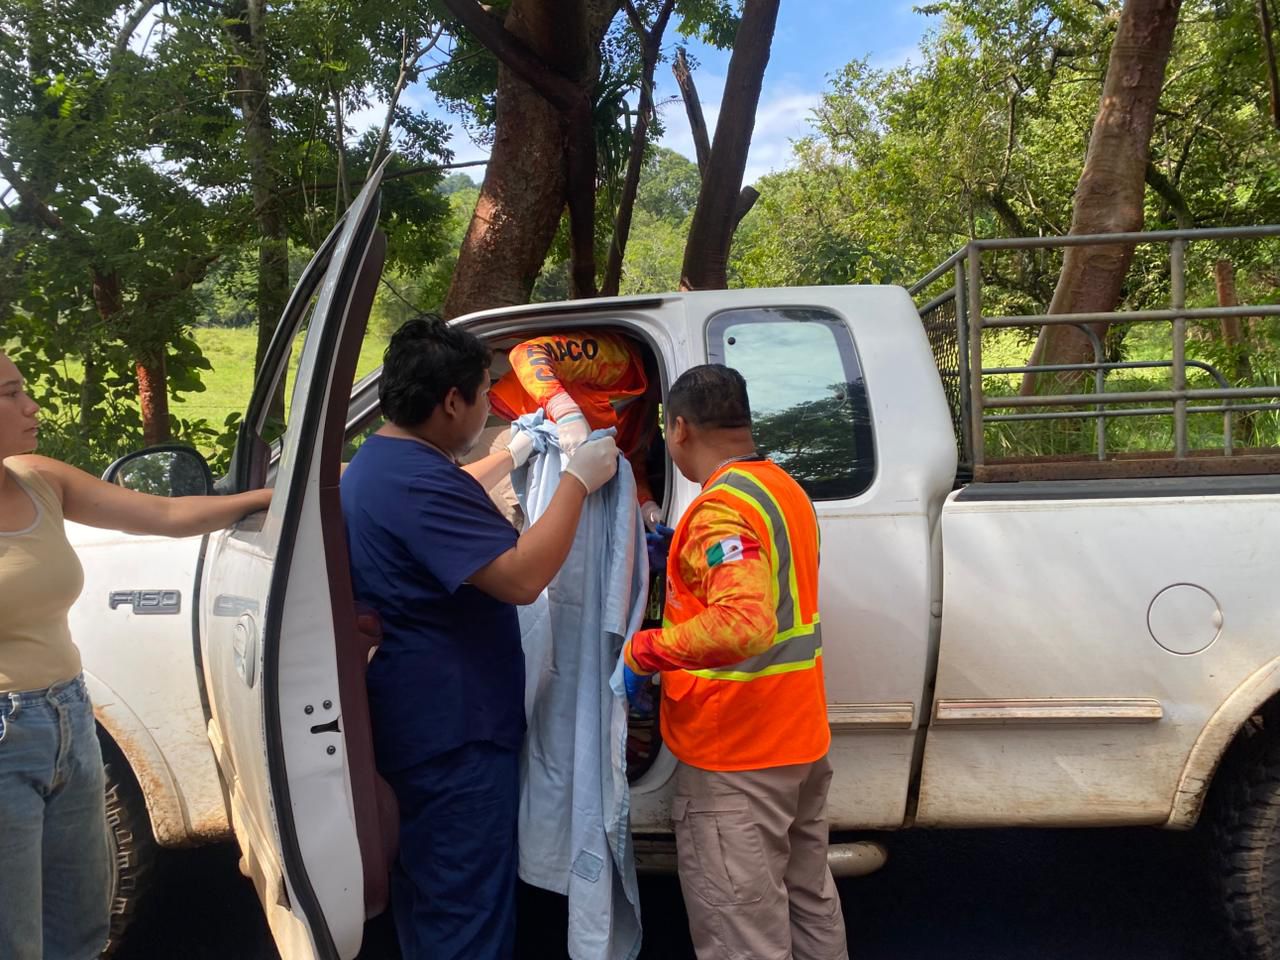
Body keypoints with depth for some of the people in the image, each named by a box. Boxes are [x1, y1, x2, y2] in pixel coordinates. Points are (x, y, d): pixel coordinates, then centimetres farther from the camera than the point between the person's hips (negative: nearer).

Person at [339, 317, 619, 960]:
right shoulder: (417, 481, -26)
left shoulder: (380, 462, 8)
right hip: (453, 731, -11)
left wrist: (511, 456, 30)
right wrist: (578, 481, -21)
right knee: (466, 908, 3)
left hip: (416, 719, 11)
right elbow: (522, 577, -31)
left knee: (427, 892, 26)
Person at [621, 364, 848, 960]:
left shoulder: (722, 507, -22)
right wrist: (680, 558, 25)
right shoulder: (784, 490, 9)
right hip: (800, 738, 10)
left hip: (735, 756, -10)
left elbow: (744, 624, -35)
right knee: (809, 903, 24)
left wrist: (642, 652, -25)